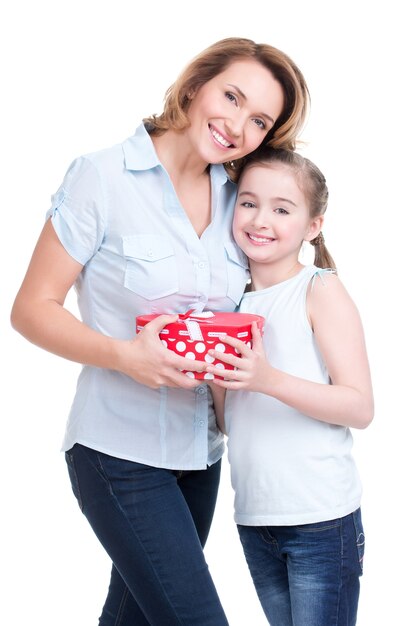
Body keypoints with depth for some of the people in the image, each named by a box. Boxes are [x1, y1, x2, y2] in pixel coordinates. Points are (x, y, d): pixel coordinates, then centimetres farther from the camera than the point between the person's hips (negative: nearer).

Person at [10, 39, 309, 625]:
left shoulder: (237, 197, 6)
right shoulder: (103, 177, -10)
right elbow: (33, 308, -9)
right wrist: (123, 355, -25)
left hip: (199, 449, 6)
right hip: (119, 450, -6)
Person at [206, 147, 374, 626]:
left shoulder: (321, 290, -7)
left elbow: (360, 407, -14)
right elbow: (228, 422, 11)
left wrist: (269, 379, -25)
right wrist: (215, 380, -9)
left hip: (322, 519, -6)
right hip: (254, 516, 6)